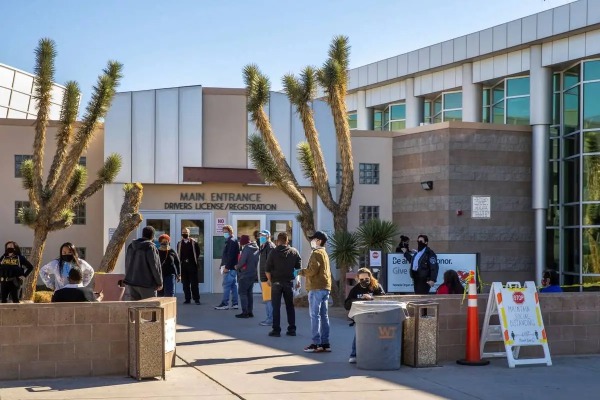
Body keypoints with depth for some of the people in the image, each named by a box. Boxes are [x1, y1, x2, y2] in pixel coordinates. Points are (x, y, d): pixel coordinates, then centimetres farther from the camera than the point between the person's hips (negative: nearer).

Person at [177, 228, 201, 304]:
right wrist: (181, 261, 1)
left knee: (194, 283, -3)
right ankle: (187, 299, 11)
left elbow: (198, 252, 5)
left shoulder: (194, 242, -1)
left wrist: (194, 260, 2)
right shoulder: (179, 243, 9)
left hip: (192, 265, -3)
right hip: (183, 265, 3)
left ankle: (196, 299, 0)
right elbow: (178, 255, 12)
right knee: (185, 283, 5)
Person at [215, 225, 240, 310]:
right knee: (233, 286, 9)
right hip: (233, 268, 10)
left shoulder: (231, 241, -12)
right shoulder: (229, 241, 20)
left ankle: (225, 304, -8)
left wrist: (227, 267, -22)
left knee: (226, 285, -9)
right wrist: (223, 265, 18)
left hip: (230, 268, -10)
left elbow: (230, 255, -20)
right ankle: (235, 304, 11)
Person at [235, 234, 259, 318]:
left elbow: (242, 261, -20)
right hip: (253, 274, 8)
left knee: (242, 293, -3)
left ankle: (245, 312, -5)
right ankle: (250, 312, 16)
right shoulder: (256, 249, 8)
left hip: (245, 275, -8)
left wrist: (237, 267, -3)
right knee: (249, 292, 14)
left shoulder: (246, 249, -17)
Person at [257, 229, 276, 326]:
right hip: (264, 278, 10)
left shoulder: (270, 247, -13)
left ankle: (271, 319, -8)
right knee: (266, 299, 13)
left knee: (268, 299, -9)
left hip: (268, 278, -10)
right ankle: (269, 318, 19)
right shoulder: (263, 247, 19)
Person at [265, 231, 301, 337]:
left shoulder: (273, 252, -7)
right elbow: (299, 267, 3)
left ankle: (276, 330, 1)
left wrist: (269, 279, 7)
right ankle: (292, 329, 12)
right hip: (289, 282, 2)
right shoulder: (294, 252, 0)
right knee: (290, 306, 11)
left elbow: (268, 269, -7)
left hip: (276, 282, -2)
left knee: (276, 307, 3)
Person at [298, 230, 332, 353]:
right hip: (326, 287, 9)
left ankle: (316, 344, -9)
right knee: (324, 316, 9)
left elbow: (313, 270, -19)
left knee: (315, 315, -7)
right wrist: (305, 273, 17)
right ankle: (325, 343, 11)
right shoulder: (324, 253, 20)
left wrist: (302, 272, -3)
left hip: (316, 288, -9)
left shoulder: (316, 253, -10)